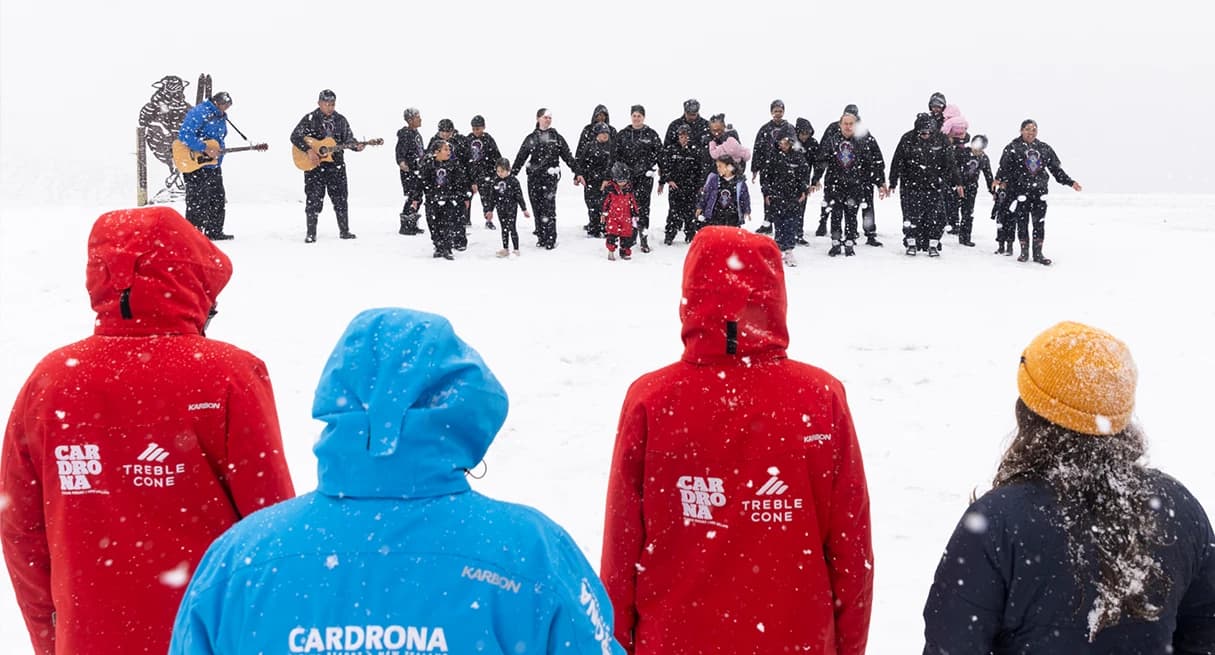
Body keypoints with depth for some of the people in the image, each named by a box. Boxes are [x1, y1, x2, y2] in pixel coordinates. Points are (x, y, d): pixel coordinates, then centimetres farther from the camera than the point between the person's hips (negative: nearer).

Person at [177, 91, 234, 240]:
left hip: (213, 165, 9)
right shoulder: (199, 113, -15)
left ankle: (215, 232, 22)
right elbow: (184, 135, -25)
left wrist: (219, 150, 3)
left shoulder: (221, 117, 12)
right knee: (197, 201, -4)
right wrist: (205, 148, -27)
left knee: (218, 199, 13)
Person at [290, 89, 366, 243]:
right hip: (314, 166, -3)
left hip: (336, 165, 4)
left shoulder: (341, 120, 8)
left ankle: (344, 231, 16)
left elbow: (348, 139, 9)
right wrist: (309, 150, -22)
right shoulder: (310, 119, -4)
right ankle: (310, 234, 4)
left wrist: (356, 146, -13)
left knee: (340, 198, 6)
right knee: (314, 199, -2)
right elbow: (295, 136, -10)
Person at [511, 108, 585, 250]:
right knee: (537, 208, 3)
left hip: (550, 176, -2)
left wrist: (577, 173, 3)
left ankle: (550, 239, -9)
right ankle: (541, 237, 12)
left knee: (548, 207, -12)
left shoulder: (557, 137, 8)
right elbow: (520, 159, 10)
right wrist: (511, 176, 5)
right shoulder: (530, 138, 10)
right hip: (534, 177, 2)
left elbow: (568, 156, 9)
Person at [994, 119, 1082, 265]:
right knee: (1022, 222, 3)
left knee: (1039, 223, 2)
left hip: (1039, 191, 3)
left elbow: (1056, 169, 15)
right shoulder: (1013, 148, -1)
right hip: (1020, 191, -3)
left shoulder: (1045, 149, 11)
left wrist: (1070, 182, 12)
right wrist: (1000, 179, -23)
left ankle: (1038, 253, 11)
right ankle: (1024, 252, 16)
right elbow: (1004, 166, -8)